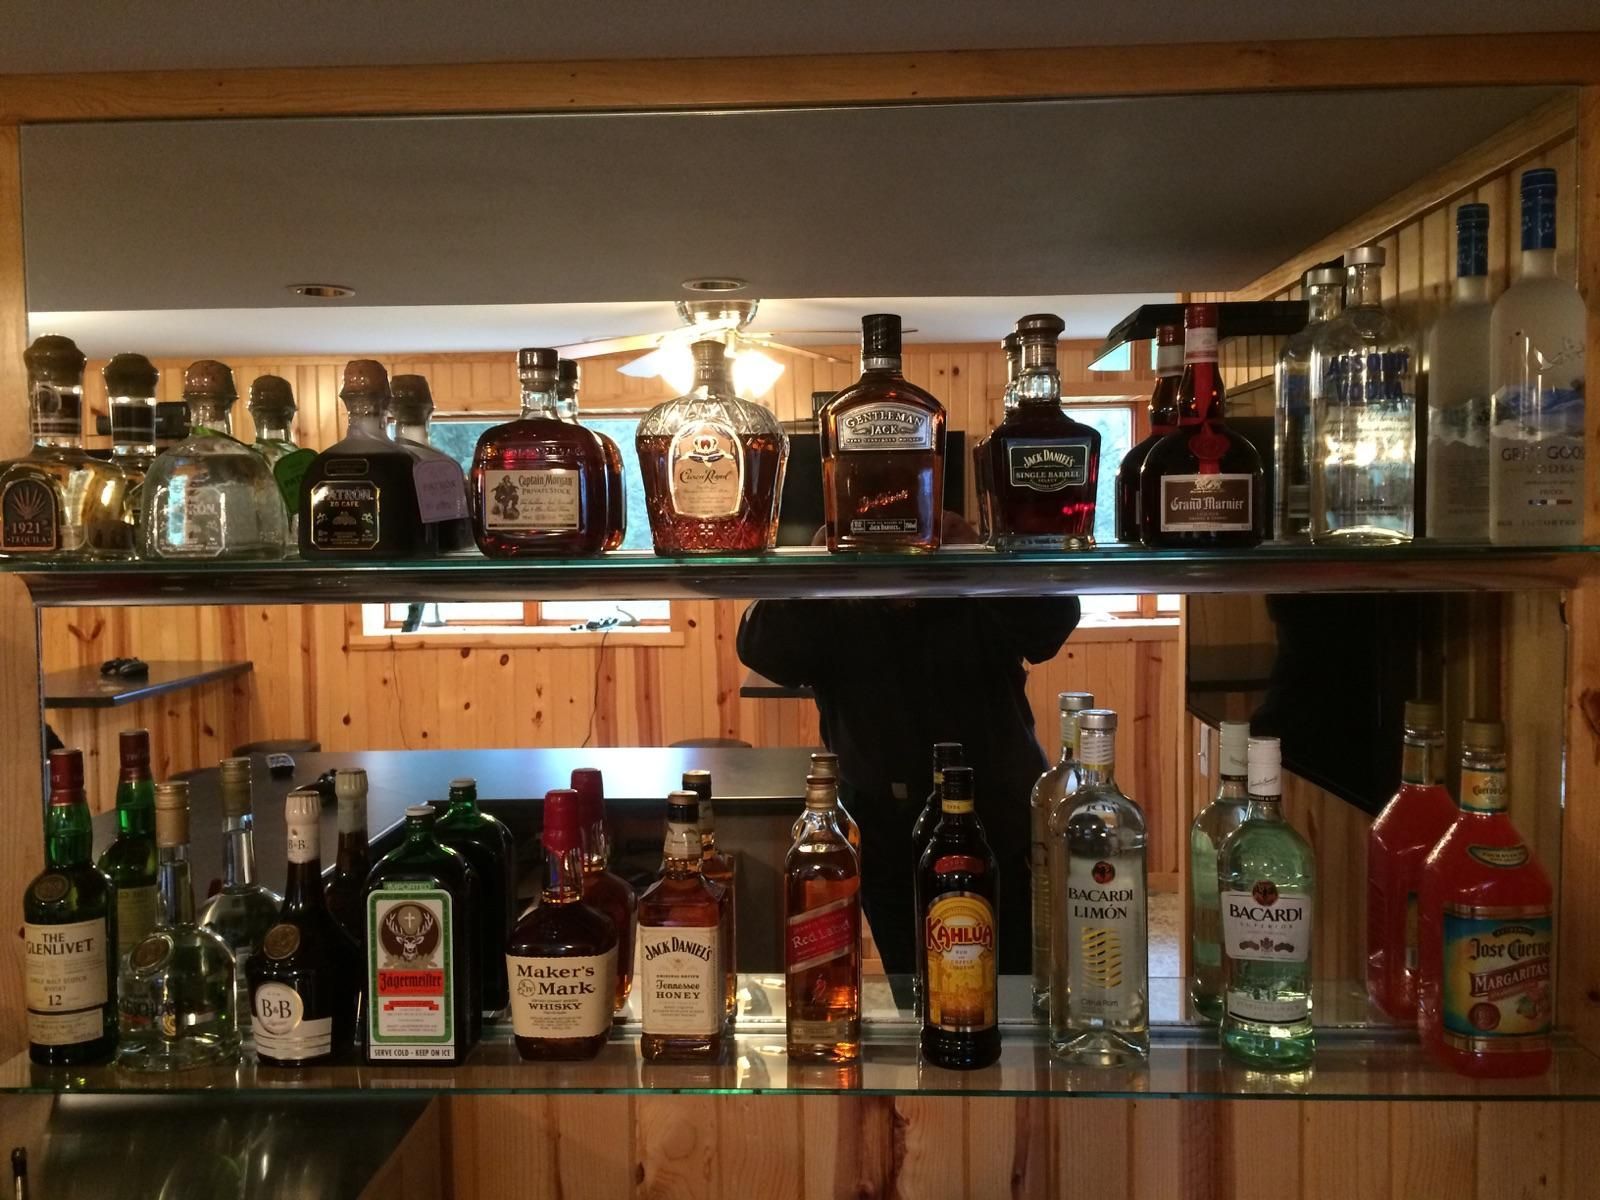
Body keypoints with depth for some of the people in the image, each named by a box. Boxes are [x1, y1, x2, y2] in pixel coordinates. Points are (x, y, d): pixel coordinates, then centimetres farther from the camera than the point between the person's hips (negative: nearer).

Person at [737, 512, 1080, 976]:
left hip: (1001, 843, -1)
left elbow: (1054, 620, -21)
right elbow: (761, 650, -19)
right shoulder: (834, 614, -2)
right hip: (889, 855, 1)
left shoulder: (983, 601, -3)